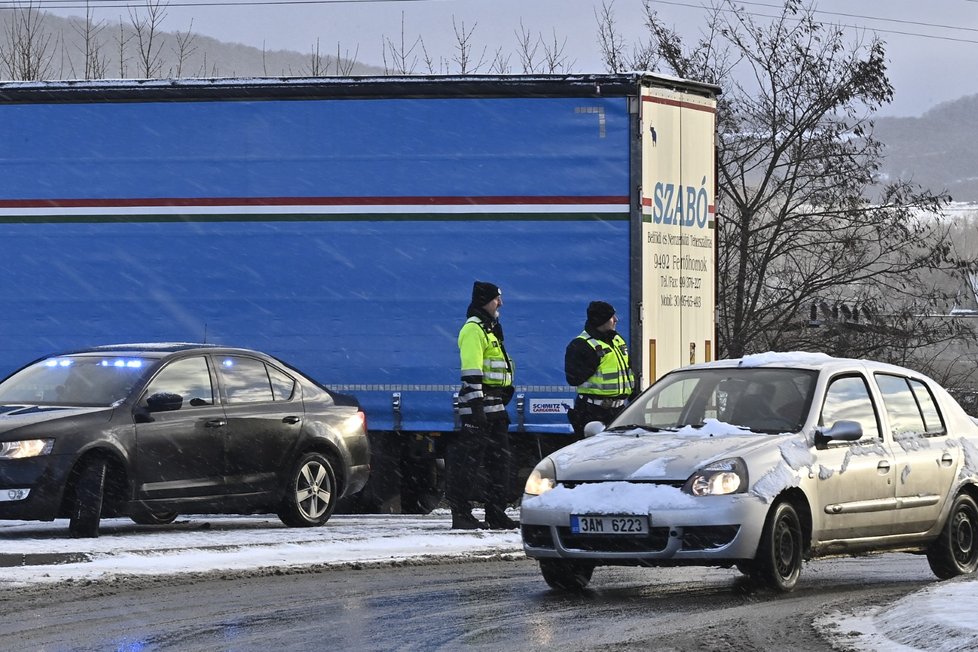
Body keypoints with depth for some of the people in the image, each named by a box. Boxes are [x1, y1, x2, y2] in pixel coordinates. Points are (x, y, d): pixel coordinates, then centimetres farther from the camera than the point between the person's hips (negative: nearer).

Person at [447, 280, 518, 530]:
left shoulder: (490, 329, 22)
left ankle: (497, 514, 16)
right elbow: (471, 371, -18)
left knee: (499, 459, 11)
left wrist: (503, 404, 26)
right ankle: (461, 514, -9)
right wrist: (476, 404, -25)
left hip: (494, 406, 10)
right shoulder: (473, 329, -10)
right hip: (479, 404, -10)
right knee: (469, 461, -9)